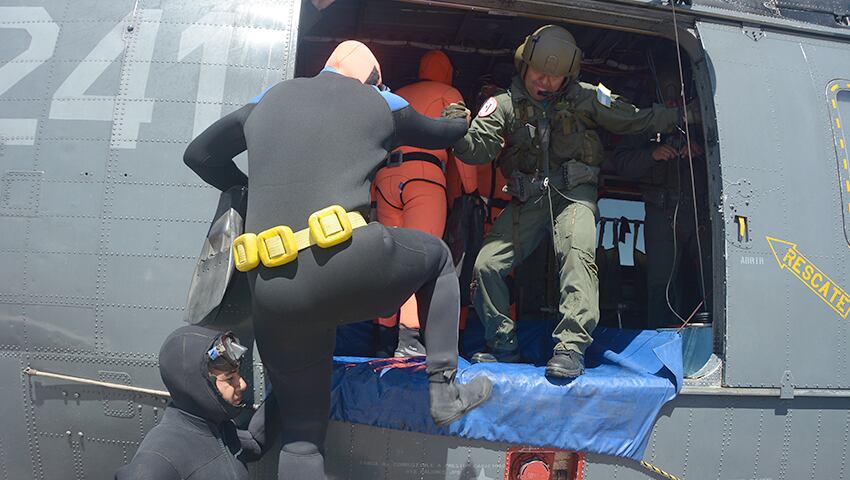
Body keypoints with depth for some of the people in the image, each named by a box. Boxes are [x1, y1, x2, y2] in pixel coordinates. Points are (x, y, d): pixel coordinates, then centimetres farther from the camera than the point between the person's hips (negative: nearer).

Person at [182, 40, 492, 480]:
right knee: (436, 255, 27)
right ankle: (444, 391, 24)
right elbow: (439, 135, 35)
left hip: (271, 294, 4)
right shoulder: (378, 101, 17)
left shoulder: (269, 100, 24)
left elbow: (199, 155, 33)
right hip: (344, 266, -3)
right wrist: (469, 122, 57)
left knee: (301, 432, 18)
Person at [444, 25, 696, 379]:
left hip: (573, 194, -2)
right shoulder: (506, 104, 3)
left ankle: (571, 345, -30)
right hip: (527, 200, 2)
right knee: (486, 264, -7)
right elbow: (478, 151, -7)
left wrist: (679, 113, 2)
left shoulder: (585, 98, 5)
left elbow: (634, 120, 10)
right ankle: (503, 346, 9)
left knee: (577, 253, -31)